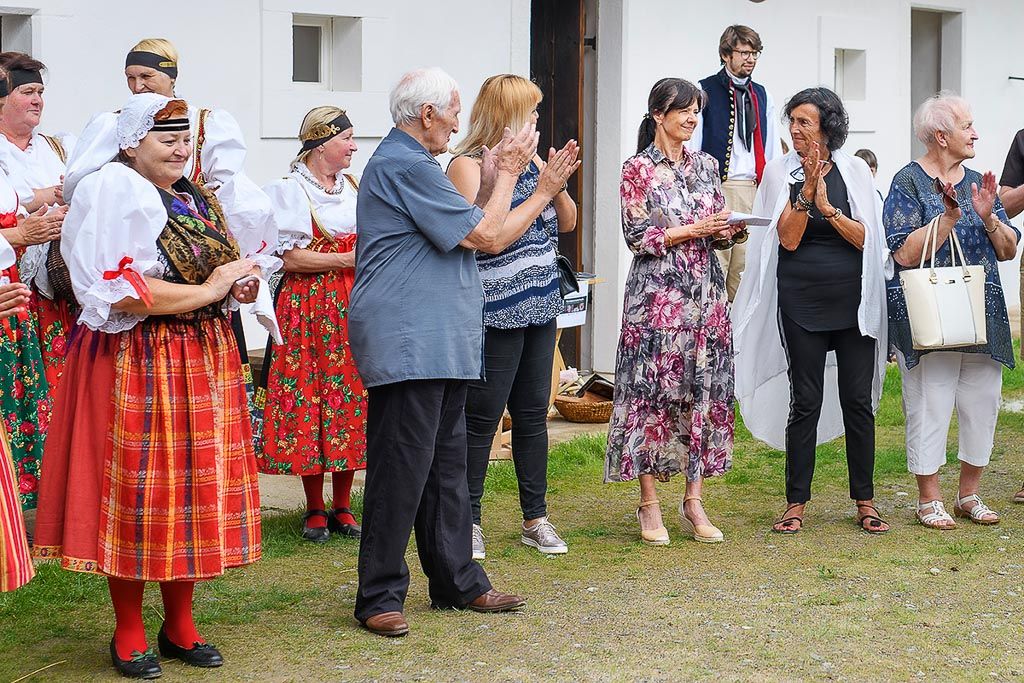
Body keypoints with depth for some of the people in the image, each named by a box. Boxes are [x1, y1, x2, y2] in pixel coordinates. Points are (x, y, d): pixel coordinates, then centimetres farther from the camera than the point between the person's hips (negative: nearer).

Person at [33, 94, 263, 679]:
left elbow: (221, 271, 25)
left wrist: (240, 284, 1)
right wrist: (206, 290, -16)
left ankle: (180, 625, 19)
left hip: (204, 363, 7)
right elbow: (118, 291, -20)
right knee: (137, 492, -3)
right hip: (136, 364, -7)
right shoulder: (112, 195, -10)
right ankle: (128, 634, 10)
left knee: (194, 488, 8)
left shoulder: (199, 201, 15)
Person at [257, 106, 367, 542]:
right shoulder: (290, 191, -3)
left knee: (352, 400, 3)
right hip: (309, 306, -5)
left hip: (353, 309, 5)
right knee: (309, 400, -4)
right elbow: (291, 258, -10)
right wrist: (347, 260, -15)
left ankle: (342, 507, 13)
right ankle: (314, 510, 7)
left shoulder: (354, 187, 15)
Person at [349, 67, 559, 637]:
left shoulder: (409, 163, 22)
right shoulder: (406, 167, -14)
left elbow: (466, 230, 22)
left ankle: (458, 581, 22)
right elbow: (485, 236, -12)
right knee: (401, 467, -7)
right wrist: (507, 173, 0)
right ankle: (380, 597, -1)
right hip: (408, 345, -11)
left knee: (446, 465, 14)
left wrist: (494, 180, 16)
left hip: (439, 346, 11)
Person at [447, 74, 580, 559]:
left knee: (533, 413, 11)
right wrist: (541, 192, -15)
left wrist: (558, 186, -4)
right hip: (494, 312, -7)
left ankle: (535, 519, 19)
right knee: (482, 417, -2)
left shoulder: (530, 160, 10)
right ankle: (468, 520, 8)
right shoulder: (467, 165, -10)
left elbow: (567, 223, 15)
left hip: (539, 307, 7)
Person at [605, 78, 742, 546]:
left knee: (704, 390, 4)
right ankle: (649, 505, 4)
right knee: (653, 391, -4)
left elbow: (717, 225, 17)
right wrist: (693, 231, -15)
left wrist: (729, 229, -5)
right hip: (658, 292, -5)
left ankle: (694, 500, 11)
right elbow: (637, 236, -8)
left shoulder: (706, 165, 13)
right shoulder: (638, 169, -3)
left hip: (706, 292, 5)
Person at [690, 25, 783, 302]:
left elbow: (773, 150, 19)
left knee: (746, 269, 5)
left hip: (755, 191, 5)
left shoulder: (763, 96, 17)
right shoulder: (705, 91, 0)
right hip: (717, 188, -5)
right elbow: (692, 149, -3)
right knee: (714, 271, -9)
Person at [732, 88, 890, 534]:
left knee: (858, 399, 3)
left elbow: (865, 238, -3)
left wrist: (827, 206, -15)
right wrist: (807, 190, -17)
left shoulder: (854, 171, 3)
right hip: (801, 301, -1)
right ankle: (796, 503, 9)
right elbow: (788, 238, -8)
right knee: (805, 401, 1)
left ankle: (865, 501, 13)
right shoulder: (781, 172, 1)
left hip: (853, 300, 1)